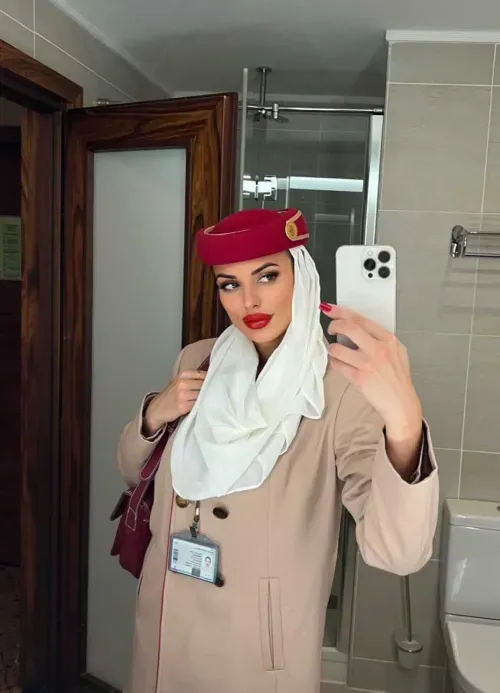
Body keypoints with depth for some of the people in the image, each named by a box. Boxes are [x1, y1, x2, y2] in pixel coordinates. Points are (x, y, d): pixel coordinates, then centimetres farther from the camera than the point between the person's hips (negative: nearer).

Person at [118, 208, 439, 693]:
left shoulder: (343, 386, -21)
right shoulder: (197, 362, -4)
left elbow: (397, 552, -32)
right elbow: (134, 472, 8)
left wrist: (404, 421, -50)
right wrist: (154, 414, -13)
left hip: (260, 650, -4)